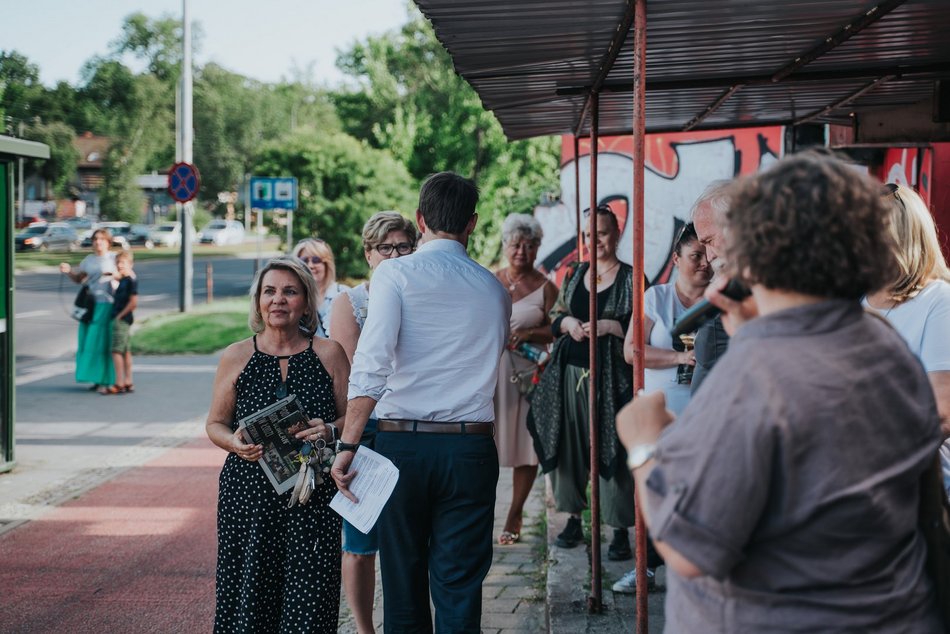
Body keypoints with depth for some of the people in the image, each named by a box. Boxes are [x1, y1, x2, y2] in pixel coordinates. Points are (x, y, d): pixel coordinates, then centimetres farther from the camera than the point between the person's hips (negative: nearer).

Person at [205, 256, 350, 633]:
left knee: (308, 592, -5)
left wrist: (330, 431, -13)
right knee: (248, 589, -3)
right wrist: (234, 442, -9)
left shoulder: (328, 354, 6)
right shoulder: (236, 357, 7)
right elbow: (215, 424, 12)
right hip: (248, 492, 1)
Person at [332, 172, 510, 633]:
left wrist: (348, 446, -12)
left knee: (403, 578, 12)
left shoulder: (396, 274, -3)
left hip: (402, 442, -2)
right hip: (471, 445, 2)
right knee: (459, 586, 5)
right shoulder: (493, 289, 8)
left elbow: (371, 365, -13)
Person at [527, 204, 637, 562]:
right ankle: (574, 518, 21)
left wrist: (609, 326, -16)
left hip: (611, 376, -5)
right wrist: (567, 323, -1)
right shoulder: (574, 274, 14)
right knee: (569, 446, 7)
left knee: (613, 449, -6)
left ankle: (621, 531, 2)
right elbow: (555, 315, 20)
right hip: (570, 372, 5)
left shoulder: (631, 278, -1)